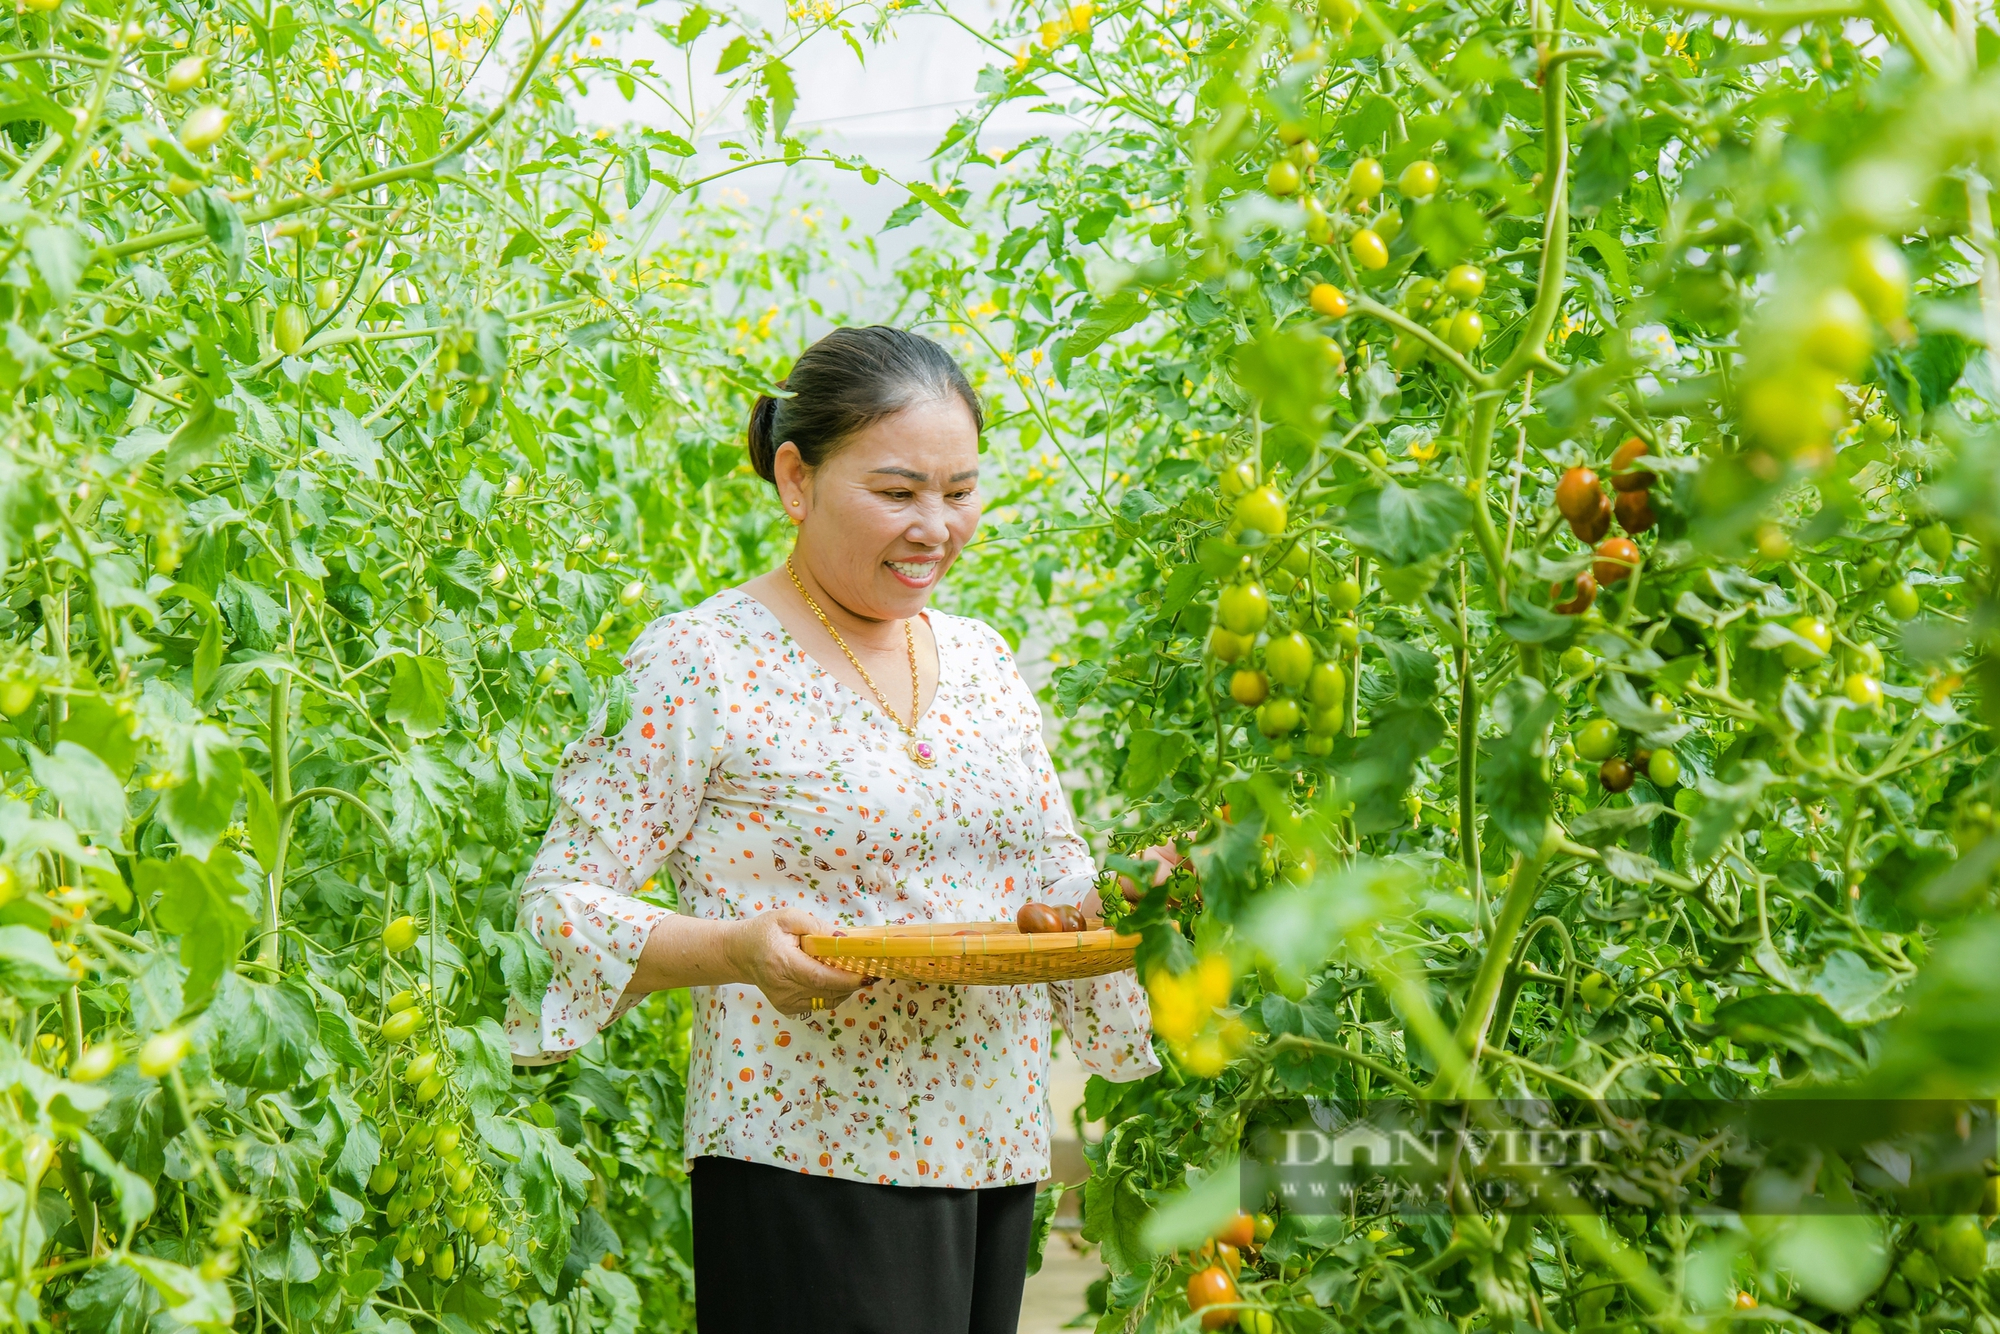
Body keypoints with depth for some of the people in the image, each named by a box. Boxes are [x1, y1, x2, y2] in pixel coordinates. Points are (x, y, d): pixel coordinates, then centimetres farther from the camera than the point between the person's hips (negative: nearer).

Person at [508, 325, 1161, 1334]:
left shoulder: (982, 660, 13)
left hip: (995, 1163, 6)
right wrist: (736, 950, -26)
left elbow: (1054, 876, 19)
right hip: (810, 1173, -6)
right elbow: (559, 901, -9)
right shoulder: (697, 664, -7)